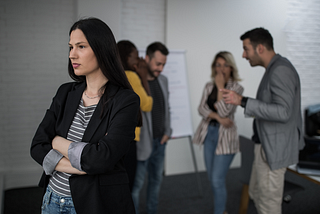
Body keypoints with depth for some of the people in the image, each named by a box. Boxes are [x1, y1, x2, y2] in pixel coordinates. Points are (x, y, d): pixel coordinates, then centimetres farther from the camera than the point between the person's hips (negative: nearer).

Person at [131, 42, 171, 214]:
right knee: (137, 184, 4)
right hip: (142, 143, -7)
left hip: (160, 142, 7)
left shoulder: (163, 80, 7)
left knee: (156, 180, 19)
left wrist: (167, 131, 9)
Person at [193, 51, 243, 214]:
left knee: (217, 180, -6)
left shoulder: (236, 87, -8)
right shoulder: (209, 86, 7)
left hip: (225, 136, -5)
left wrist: (220, 87, -17)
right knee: (212, 179, 14)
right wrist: (218, 117, -18)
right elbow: (201, 108, -3)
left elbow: (225, 112, -19)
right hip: (209, 133, 5)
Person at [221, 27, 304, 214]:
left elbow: (283, 112, -30)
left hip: (274, 149, -10)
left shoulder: (281, 70, -21)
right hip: (269, 145, 10)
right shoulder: (276, 69, 11)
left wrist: (242, 101, -31)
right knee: (256, 193, 22)